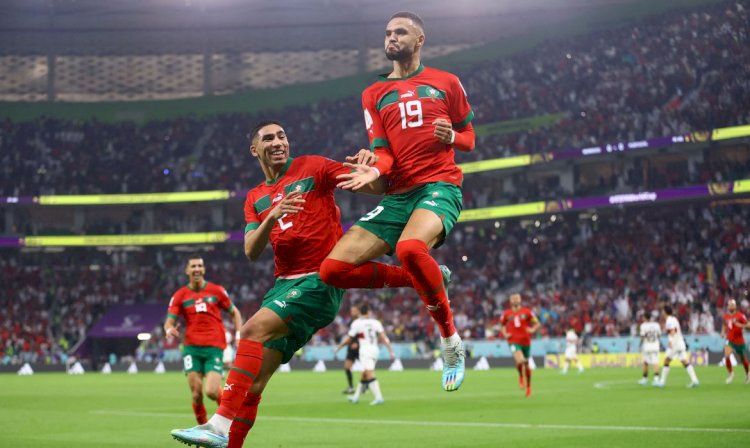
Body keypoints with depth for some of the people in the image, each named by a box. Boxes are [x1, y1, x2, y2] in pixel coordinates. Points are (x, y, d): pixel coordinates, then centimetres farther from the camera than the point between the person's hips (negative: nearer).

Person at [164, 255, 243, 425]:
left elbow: (234, 312, 16)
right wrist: (169, 329, -21)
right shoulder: (180, 295, 8)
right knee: (196, 394, -8)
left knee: (211, 392, -15)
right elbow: (169, 321, 3)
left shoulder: (217, 291, 7)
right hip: (192, 348, 1)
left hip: (214, 347, -1)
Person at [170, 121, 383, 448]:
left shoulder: (312, 168, 3)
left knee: (254, 330, -25)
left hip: (320, 280, -6)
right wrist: (272, 216, -14)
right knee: (254, 381, 1)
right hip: (284, 282, 6)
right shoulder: (255, 199, 17)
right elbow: (251, 252, 4)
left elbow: (372, 186, -5)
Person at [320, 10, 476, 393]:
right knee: (332, 269, -11)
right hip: (397, 194, 5)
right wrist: (374, 170, -17)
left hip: (439, 185, -4)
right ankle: (429, 278, 5)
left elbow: (469, 139, 16)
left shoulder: (446, 83, 11)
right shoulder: (374, 94, 16)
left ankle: (451, 341, -20)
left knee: (410, 247, -39)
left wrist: (451, 137, -8)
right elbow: (383, 150, 6)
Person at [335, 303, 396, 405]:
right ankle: (356, 397, 29)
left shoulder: (356, 323, -2)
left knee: (370, 375, -13)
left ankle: (379, 397, -27)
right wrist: (391, 351, 0)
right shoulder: (375, 322, 7)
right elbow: (383, 338, -1)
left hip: (365, 350, -6)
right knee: (364, 376, 17)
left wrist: (338, 347, 17)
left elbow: (348, 339, 2)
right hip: (375, 350, 6)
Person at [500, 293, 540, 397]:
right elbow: (502, 325, 21)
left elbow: (537, 323, 7)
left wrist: (532, 329, -13)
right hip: (514, 341, -1)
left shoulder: (526, 312, 2)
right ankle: (521, 376, 6)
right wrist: (505, 334, 4)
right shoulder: (507, 314, 5)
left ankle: (528, 386, 32)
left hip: (526, 341, 1)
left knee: (526, 364, 12)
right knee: (520, 361, -26)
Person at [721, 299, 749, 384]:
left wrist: (739, 325, -27)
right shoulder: (726, 316, 2)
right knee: (726, 356, -21)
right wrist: (723, 332, 4)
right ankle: (731, 373, -3)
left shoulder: (740, 315, -12)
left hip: (739, 341, -2)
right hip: (729, 341, 2)